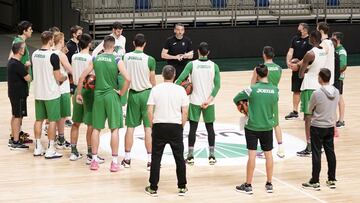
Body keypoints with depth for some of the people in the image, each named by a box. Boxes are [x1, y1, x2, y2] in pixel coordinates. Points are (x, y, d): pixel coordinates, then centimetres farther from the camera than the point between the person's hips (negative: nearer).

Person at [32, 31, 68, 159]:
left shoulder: (34, 55, 4)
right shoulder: (53, 56, -17)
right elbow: (58, 77, -16)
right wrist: (65, 78, 6)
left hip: (38, 93, 6)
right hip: (51, 94, -6)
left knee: (39, 120, 13)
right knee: (52, 121, 1)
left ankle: (38, 148, 18)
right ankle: (50, 150, 3)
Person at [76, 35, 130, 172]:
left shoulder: (95, 59, 3)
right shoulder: (117, 60, -6)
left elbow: (82, 77, 2)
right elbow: (127, 79, -18)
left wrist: (78, 93, 13)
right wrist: (121, 92, -4)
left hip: (98, 95, 3)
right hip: (112, 95, -3)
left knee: (96, 128, 11)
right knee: (114, 129, 3)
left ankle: (94, 160, 13)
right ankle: (114, 162, 3)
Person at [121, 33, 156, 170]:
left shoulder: (125, 57, -3)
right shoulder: (149, 60, -11)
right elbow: (152, 81, -4)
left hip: (133, 93, 3)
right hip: (146, 93, -3)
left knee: (130, 127, 11)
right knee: (148, 128, 2)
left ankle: (127, 159, 16)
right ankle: (150, 160, 3)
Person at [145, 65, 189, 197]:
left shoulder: (155, 89, -2)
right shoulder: (180, 90, -1)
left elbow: (150, 111, -5)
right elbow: (185, 112, -3)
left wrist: (152, 126, 8)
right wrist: (182, 126, 10)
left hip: (159, 126, 0)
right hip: (175, 127, 0)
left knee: (156, 158, 7)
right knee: (179, 158, 10)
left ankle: (153, 188, 9)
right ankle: (182, 187, 16)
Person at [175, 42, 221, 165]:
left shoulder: (192, 65, -6)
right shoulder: (214, 66, -2)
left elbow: (181, 79, -17)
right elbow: (217, 85, -8)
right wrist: (209, 100, -10)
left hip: (195, 102, -1)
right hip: (209, 102, 1)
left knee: (193, 128, 6)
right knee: (210, 128, 12)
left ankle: (190, 156, 5)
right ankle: (212, 156, 12)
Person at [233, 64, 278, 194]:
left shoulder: (252, 89, -14)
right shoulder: (275, 90, -3)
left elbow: (236, 99, -2)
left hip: (252, 127, -3)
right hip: (268, 127, 3)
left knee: (252, 155, 1)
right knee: (268, 154, 12)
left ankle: (248, 185, 8)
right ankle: (269, 184, 19)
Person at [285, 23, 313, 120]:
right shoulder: (295, 38, 7)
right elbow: (290, 51, 3)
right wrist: (288, 61, -15)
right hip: (296, 69, 6)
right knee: (296, 90, 10)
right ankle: (295, 112, 18)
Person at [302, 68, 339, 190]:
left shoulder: (317, 93, -20)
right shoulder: (336, 92, -3)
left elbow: (310, 109, -6)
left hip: (317, 127, -5)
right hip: (330, 127, 5)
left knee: (316, 154, 1)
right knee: (330, 153, 13)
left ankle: (315, 182, 7)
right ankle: (332, 180, 20)